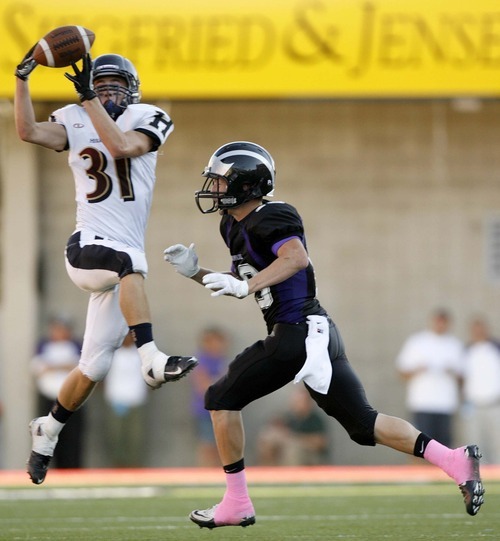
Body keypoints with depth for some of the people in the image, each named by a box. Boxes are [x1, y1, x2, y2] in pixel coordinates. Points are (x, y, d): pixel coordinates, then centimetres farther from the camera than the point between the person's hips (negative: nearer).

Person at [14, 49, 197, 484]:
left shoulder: (148, 120, 6)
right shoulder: (75, 122, 7)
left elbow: (122, 146, -16)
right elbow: (29, 131, -11)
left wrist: (90, 101, -18)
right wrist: (22, 80, -19)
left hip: (125, 261, 3)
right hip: (87, 247, -3)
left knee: (94, 367, 9)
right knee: (129, 264, -40)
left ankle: (48, 431, 32)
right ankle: (151, 360, -50)